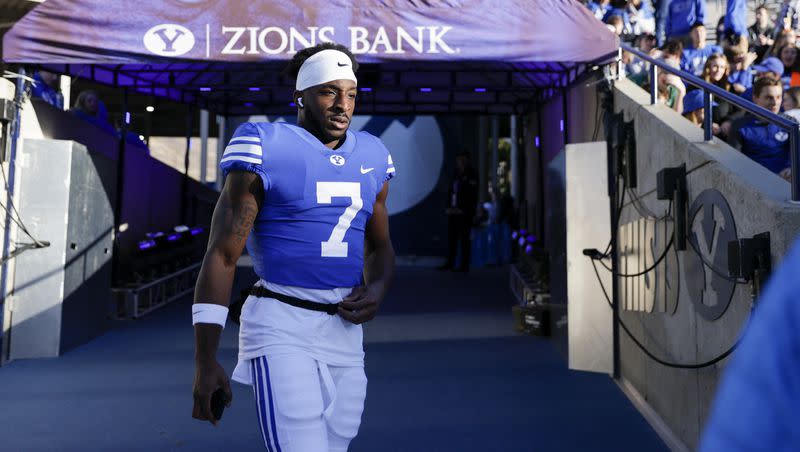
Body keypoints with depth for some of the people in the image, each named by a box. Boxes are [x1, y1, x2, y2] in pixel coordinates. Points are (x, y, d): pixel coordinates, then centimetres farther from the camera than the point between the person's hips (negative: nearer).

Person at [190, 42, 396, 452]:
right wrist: (205, 362, -12)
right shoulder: (266, 149, -7)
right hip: (280, 326, -6)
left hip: (344, 330, 6)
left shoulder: (370, 157, 11)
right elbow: (221, 256, -8)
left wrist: (376, 290, -1)